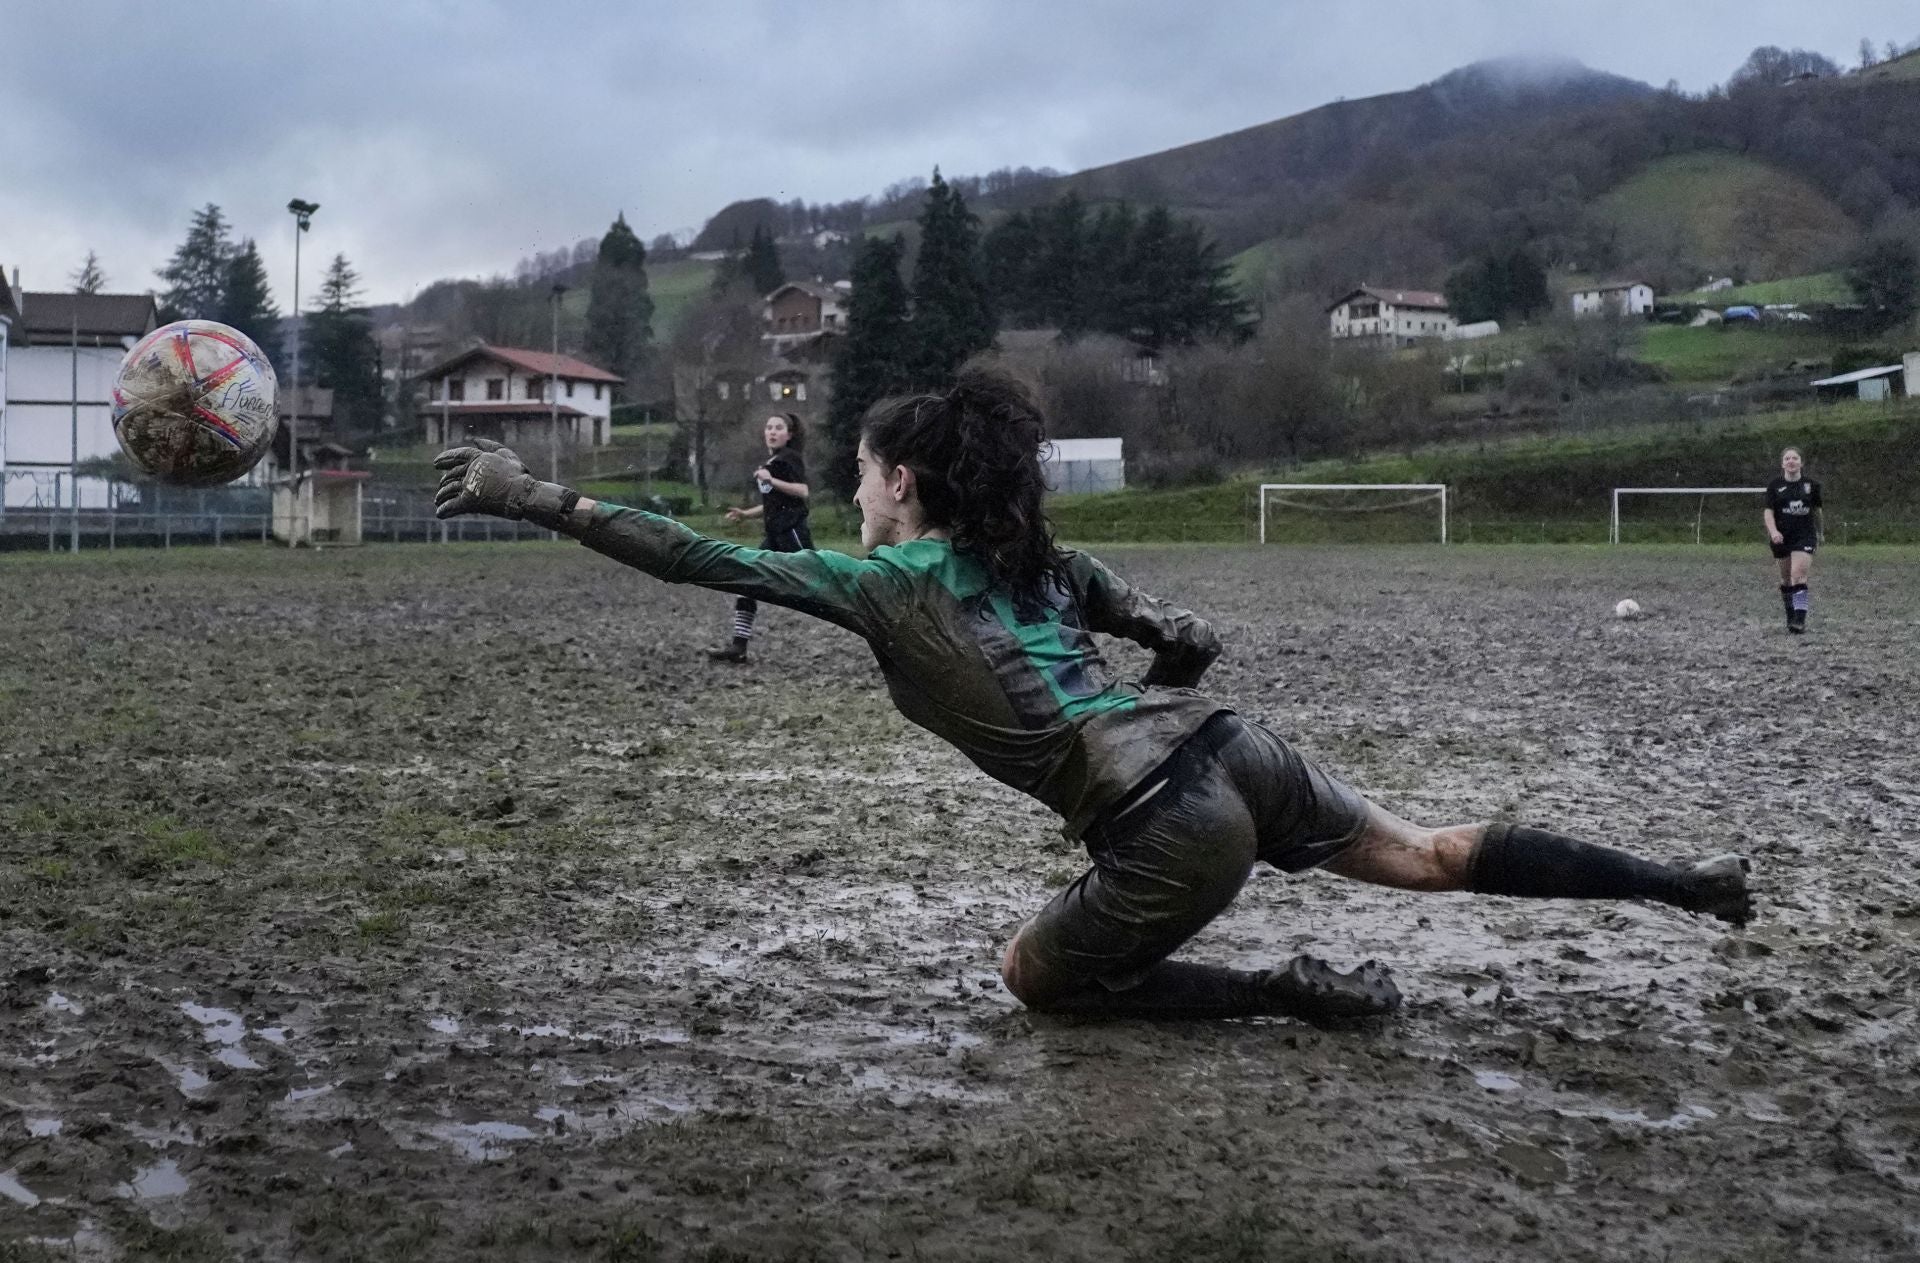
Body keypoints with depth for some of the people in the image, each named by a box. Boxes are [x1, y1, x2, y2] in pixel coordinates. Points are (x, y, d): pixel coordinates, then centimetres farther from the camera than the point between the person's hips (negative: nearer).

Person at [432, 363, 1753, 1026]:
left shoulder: (886, 586, 1)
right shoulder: (1042, 561, 19)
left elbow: (702, 557, -1)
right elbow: (1192, 639, 19)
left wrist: (541, 499, 2)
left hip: (1174, 830, -7)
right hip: (1238, 751, 7)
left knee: (1038, 977, 17)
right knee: (1437, 852, 22)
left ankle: (1296, 993, 8)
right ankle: (1693, 883, 24)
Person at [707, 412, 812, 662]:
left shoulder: (790, 458, -4)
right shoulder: (767, 463, 21)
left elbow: (803, 491, -18)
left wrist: (772, 480, -24)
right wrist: (745, 514, 16)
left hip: (792, 532, -9)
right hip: (773, 534, 9)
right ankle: (738, 646, 0)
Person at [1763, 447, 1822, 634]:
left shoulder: (1811, 485, 2)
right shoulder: (1775, 485, 0)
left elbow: (1816, 510, 15)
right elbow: (1768, 511, -5)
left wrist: (1819, 533, 24)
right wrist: (1773, 531, -22)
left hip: (1805, 536, -2)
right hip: (1782, 537, 2)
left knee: (1798, 575, -17)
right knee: (1786, 578, 9)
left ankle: (1800, 620, -21)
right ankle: (1790, 617, 26)